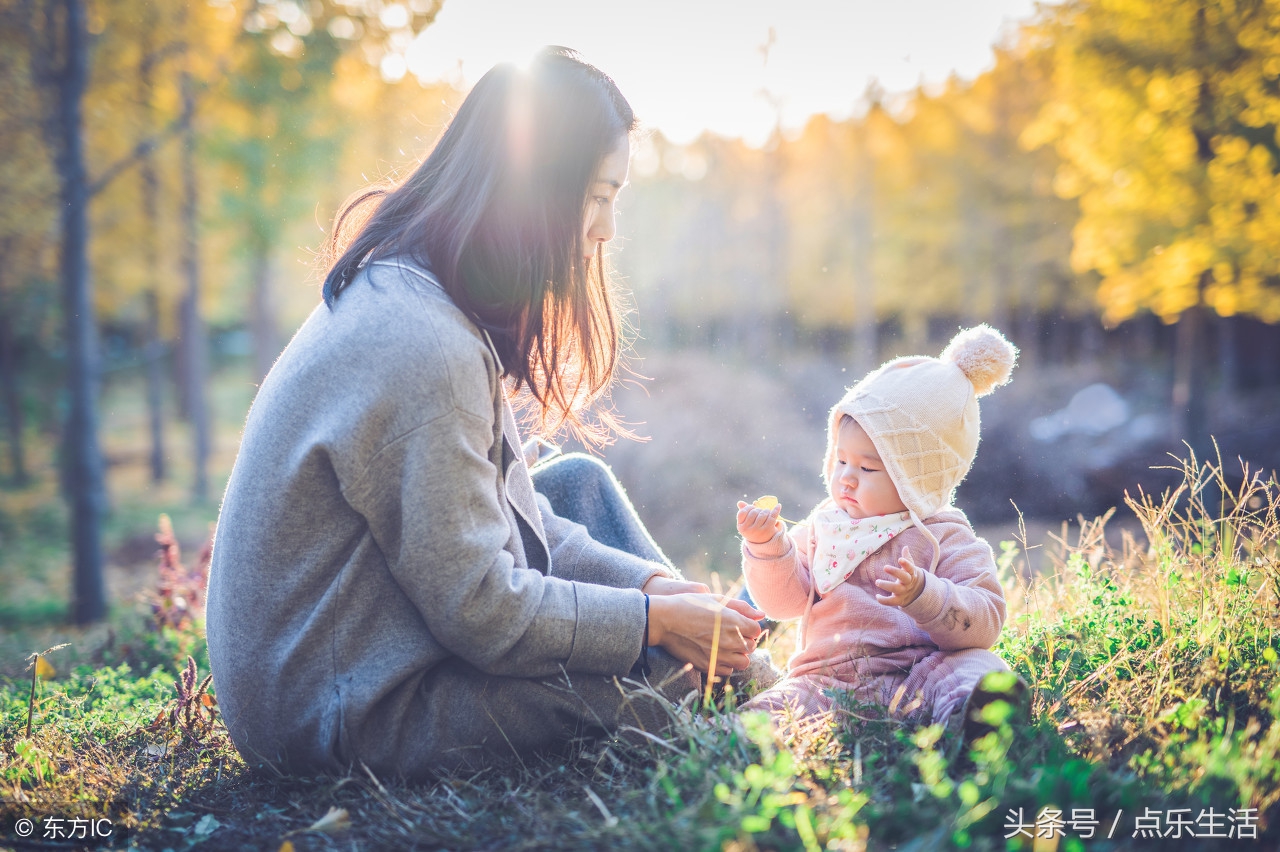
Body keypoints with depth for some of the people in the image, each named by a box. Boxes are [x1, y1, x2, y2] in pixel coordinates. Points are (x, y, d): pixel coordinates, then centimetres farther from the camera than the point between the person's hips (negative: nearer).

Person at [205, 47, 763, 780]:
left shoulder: (398, 291, 2)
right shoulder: (424, 350, -29)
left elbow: (503, 514, 8)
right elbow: (481, 612, -25)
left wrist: (650, 580, -1)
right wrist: (655, 617, -13)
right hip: (354, 715, -10)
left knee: (582, 481, 13)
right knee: (680, 660, -11)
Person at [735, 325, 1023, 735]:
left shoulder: (944, 538, 4)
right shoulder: (825, 525, 18)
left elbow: (983, 621, -7)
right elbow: (783, 599, 12)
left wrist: (923, 595, -25)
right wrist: (766, 546, -6)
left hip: (914, 676, -4)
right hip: (829, 681, 4)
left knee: (975, 666, -36)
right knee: (774, 706, -27)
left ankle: (968, 711, -64)